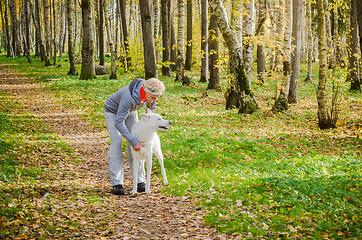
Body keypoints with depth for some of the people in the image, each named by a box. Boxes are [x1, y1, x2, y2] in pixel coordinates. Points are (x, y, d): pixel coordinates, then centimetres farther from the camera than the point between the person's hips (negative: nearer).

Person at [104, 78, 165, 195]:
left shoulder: (151, 92, -25)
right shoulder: (129, 97, -45)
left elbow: (151, 107, -3)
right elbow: (118, 123, -43)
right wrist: (134, 141, -45)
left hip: (130, 111, 6)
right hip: (112, 111, -6)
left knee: (134, 145, -5)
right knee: (116, 142, -18)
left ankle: (140, 181, -2)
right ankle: (117, 184, -19)